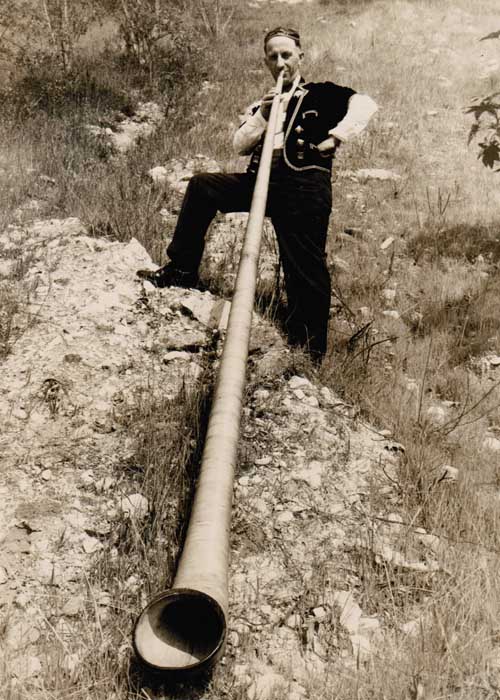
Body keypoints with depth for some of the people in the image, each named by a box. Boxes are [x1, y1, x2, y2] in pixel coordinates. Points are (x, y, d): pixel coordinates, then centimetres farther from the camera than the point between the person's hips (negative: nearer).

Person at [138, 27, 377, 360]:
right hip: (262, 180, 5)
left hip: (303, 186, -5)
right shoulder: (260, 105, 27)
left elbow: (365, 104, -3)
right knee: (202, 186, -1)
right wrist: (262, 116, 0)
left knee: (306, 271, -9)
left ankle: (309, 354, -2)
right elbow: (239, 146, 14)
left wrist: (333, 139, -11)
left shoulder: (322, 94, 13)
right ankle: (182, 270, 4)